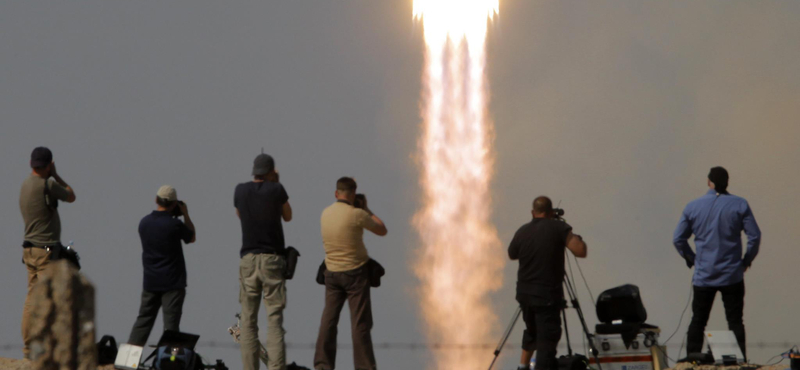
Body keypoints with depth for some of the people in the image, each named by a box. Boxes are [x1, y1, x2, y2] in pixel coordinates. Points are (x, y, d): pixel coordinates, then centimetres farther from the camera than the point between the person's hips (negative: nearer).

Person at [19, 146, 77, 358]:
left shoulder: (26, 184, 10)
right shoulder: (47, 185, -16)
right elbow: (71, 197, 2)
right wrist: (55, 175, 7)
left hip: (30, 249, 9)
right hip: (46, 250, -9)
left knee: (32, 299, 11)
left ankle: (28, 347, 12)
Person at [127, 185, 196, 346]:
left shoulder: (144, 222, 1)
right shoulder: (174, 224, -15)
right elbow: (192, 238, 4)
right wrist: (186, 215, 12)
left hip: (150, 282, 5)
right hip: (172, 282, -5)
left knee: (143, 320, 11)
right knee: (170, 323, -3)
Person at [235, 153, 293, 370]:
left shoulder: (241, 190, 4)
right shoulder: (276, 189, -2)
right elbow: (288, 216, 14)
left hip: (248, 259, 2)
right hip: (272, 258, -2)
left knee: (248, 320, 4)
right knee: (275, 319, -5)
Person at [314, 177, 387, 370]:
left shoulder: (325, 213, 4)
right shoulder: (357, 214, -15)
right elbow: (382, 230, -1)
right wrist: (366, 209, 9)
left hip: (332, 273, 5)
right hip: (355, 272, -5)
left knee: (328, 319, 4)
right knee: (360, 323, -1)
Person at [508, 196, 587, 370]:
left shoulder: (522, 232, 5)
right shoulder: (559, 228, -8)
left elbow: (512, 255, 22)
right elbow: (580, 251, -13)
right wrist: (578, 239, 7)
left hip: (524, 292, 5)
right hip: (547, 294, -5)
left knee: (532, 330, 28)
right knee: (547, 338, -7)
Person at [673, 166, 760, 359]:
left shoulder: (692, 207, 1)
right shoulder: (739, 205, -4)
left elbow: (678, 239, 3)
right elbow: (754, 236, -7)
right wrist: (747, 260, 7)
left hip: (703, 276, 1)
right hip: (732, 275, -1)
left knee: (698, 321, 10)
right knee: (735, 322, 3)